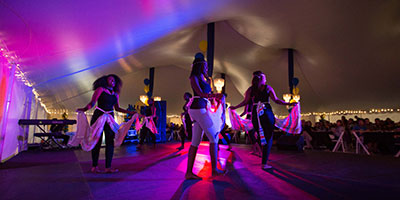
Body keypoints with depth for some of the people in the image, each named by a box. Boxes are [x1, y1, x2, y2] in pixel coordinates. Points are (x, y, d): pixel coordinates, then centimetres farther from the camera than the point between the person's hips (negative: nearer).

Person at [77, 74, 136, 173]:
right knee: (97, 141, -1)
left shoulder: (116, 94, 14)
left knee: (110, 142, -2)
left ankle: (108, 167, 2)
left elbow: (117, 108, 19)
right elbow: (92, 102, -9)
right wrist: (84, 109, -26)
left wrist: (130, 112, 15)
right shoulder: (101, 89, 0)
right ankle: (94, 166, 9)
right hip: (98, 116, -4)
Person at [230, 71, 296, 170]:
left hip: (255, 114, 3)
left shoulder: (250, 89, 7)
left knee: (260, 136, 19)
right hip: (266, 113, -3)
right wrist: (288, 104, 3)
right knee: (268, 137, 2)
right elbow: (276, 100, -3)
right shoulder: (268, 88, 2)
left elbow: (245, 101, 3)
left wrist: (235, 107, 14)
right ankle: (264, 163, -4)